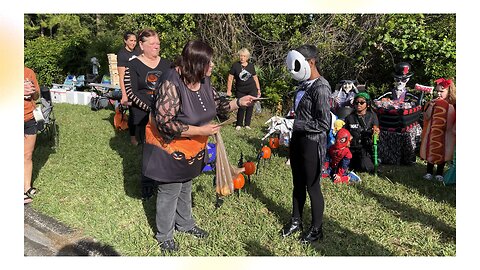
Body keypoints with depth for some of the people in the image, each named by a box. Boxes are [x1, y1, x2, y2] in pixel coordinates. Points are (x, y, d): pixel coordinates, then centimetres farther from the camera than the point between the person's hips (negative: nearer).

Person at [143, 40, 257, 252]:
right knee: (169, 192, 9)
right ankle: (164, 235, 32)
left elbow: (216, 104, 8)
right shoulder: (172, 84, -31)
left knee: (185, 187, 25)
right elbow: (164, 124, -32)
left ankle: (185, 223, 48)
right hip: (169, 148, -7)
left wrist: (239, 102, -7)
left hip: (191, 149, 8)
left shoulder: (203, 80, -7)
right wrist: (200, 131, -30)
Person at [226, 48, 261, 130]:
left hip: (252, 90, 3)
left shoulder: (251, 66, 5)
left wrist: (258, 89, 12)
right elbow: (230, 78, -3)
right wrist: (229, 90, -7)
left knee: (250, 107, 4)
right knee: (241, 107, -5)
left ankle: (247, 124, 17)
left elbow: (255, 78, 13)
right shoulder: (235, 65, -3)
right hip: (240, 91, -2)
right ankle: (239, 124, 12)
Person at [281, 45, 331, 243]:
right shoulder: (304, 83, 7)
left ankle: (316, 229, 27)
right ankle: (296, 221, 38)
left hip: (312, 143, -8)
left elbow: (323, 124, -21)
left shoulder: (320, 87, -19)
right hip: (297, 140, 8)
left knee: (312, 187, 7)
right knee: (298, 184, 19)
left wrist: (296, 124, -17)